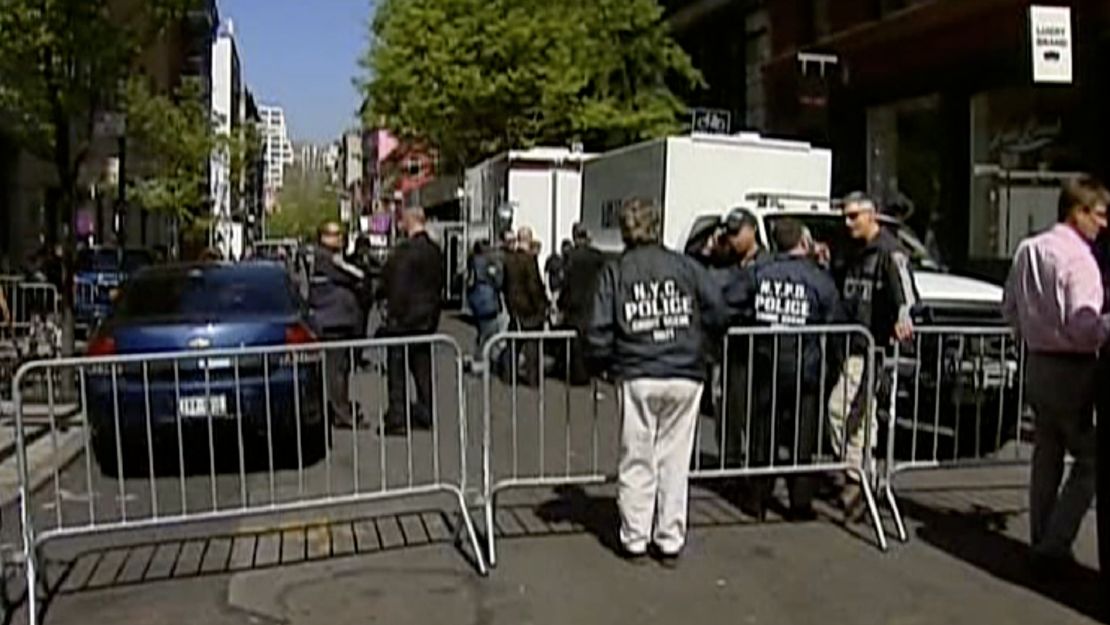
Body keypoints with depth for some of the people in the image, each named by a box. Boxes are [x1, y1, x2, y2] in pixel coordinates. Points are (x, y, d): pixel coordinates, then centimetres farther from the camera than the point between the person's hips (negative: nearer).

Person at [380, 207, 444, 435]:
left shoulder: (405, 250, -16)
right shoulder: (435, 250, 8)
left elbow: (398, 286, -18)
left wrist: (393, 315, -12)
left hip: (406, 318, -8)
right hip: (428, 319, 8)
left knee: (398, 369, -1)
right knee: (423, 366, 14)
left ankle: (398, 418, 1)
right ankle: (425, 413, 18)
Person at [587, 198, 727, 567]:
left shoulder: (614, 273, 0)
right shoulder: (686, 266, 2)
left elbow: (599, 332, -5)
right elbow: (717, 313, -2)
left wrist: (605, 363, 12)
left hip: (637, 378, -1)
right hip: (686, 377, 1)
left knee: (637, 462, 11)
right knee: (675, 462, 11)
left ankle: (635, 540, 19)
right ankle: (670, 542, 18)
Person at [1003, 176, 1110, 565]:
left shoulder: (1028, 250, 8)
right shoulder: (1078, 257, -17)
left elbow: (1009, 309, 15)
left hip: (1037, 367, 8)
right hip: (1072, 370, -8)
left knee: (1046, 455, 16)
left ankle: (1042, 539, 24)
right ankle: (1055, 542, 2)